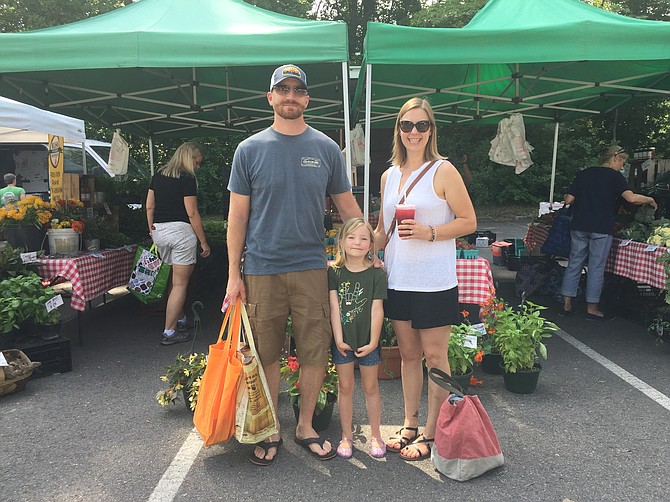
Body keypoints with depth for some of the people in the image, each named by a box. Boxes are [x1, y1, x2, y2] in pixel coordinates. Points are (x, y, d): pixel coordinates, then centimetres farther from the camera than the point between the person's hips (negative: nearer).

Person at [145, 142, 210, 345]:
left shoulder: (158, 175, 13)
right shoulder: (187, 178, -9)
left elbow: (149, 206, 13)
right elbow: (192, 213, -12)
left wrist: (152, 229, 21)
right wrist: (203, 242, -8)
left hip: (159, 231, 8)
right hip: (181, 230, -7)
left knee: (173, 279, 20)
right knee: (180, 283, 0)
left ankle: (180, 319, 34)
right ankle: (169, 332, 4)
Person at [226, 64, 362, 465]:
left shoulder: (327, 149, 6)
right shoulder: (250, 150, 3)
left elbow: (348, 207, 11)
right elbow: (238, 215, 3)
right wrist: (234, 274, 0)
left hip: (311, 267, 1)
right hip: (262, 270, 0)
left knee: (316, 352, 6)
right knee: (266, 354, 9)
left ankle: (306, 427, 28)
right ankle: (270, 431, 28)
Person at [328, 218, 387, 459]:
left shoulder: (376, 274, -5)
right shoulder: (334, 272, -3)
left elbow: (377, 310, -7)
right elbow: (334, 306, -6)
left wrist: (373, 341, -10)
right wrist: (338, 338, -10)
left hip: (367, 340, 0)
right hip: (342, 340, 1)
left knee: (370, 387, 11)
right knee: (345, 387, 10)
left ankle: (375, 435, 27)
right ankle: (347, 436, 25)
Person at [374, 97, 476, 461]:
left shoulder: (443, 171, -5)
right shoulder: (389, 176, 12)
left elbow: (469, 222, -7)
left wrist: (429, 232, -19)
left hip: (434, 281, -5)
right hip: (397, 280, 6)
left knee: (434, 356, 4)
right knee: (408, 354, 14)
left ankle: (431, 433, 19)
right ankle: (410, 426, 28)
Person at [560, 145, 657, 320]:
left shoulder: (583, 174, 12)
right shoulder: (615, 176, -2)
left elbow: (568, 200, 6)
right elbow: (631, 198, -16)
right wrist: (650, 200, 1)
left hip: (579, 227, 5)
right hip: (602, 229, -4)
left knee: (574, 264, 9)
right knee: (596, 267, 2)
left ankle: (567, 304, 11)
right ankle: (592, 309, 8)